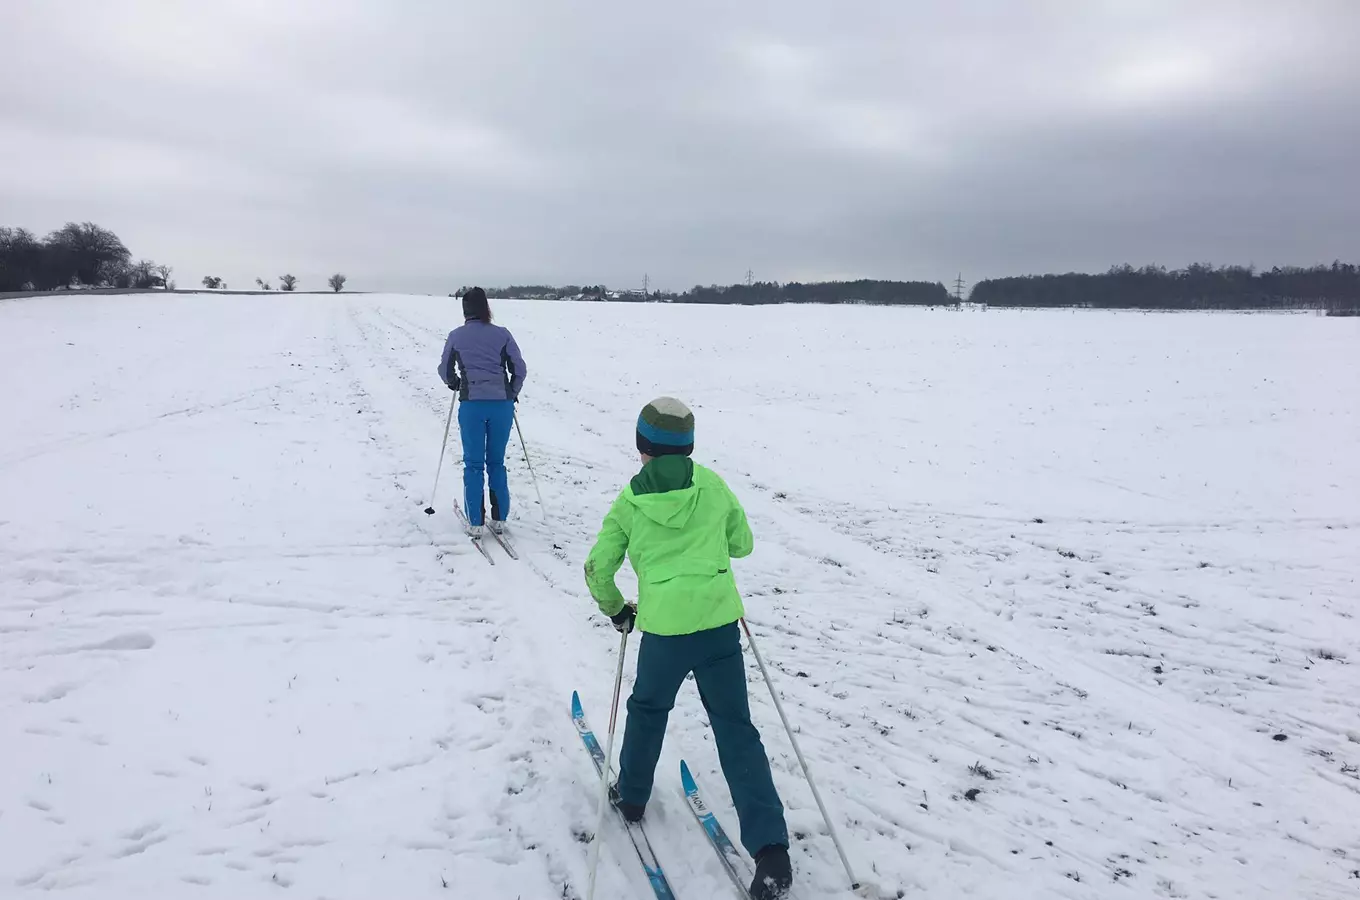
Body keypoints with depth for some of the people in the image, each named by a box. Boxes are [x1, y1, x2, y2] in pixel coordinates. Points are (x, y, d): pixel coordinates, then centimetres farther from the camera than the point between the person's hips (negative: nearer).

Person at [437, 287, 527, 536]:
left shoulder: (456, 336, 5)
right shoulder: (502, 334, 3)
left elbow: (445, 371, 15)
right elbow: (519, 369, 4)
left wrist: (455, 384, 36)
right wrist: (512, 394, 21)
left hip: (472, 404, -1)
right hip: (502, 404, 1)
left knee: (473, 464, 9)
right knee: (497, 462, 13)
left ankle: (475, 523, 9)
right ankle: (499, 519, 16)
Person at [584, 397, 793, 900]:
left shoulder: (629, 502, 5)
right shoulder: (713, 486, 6)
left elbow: (597, 568, 8)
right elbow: (742, 544, 17)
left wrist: (615, 609, 25)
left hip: (664, 626, -1)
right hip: (720, 619, 1)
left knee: (648, 708, 26)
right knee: (735, 728, 6)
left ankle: (631, 795, 45)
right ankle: (770, 850, 1)